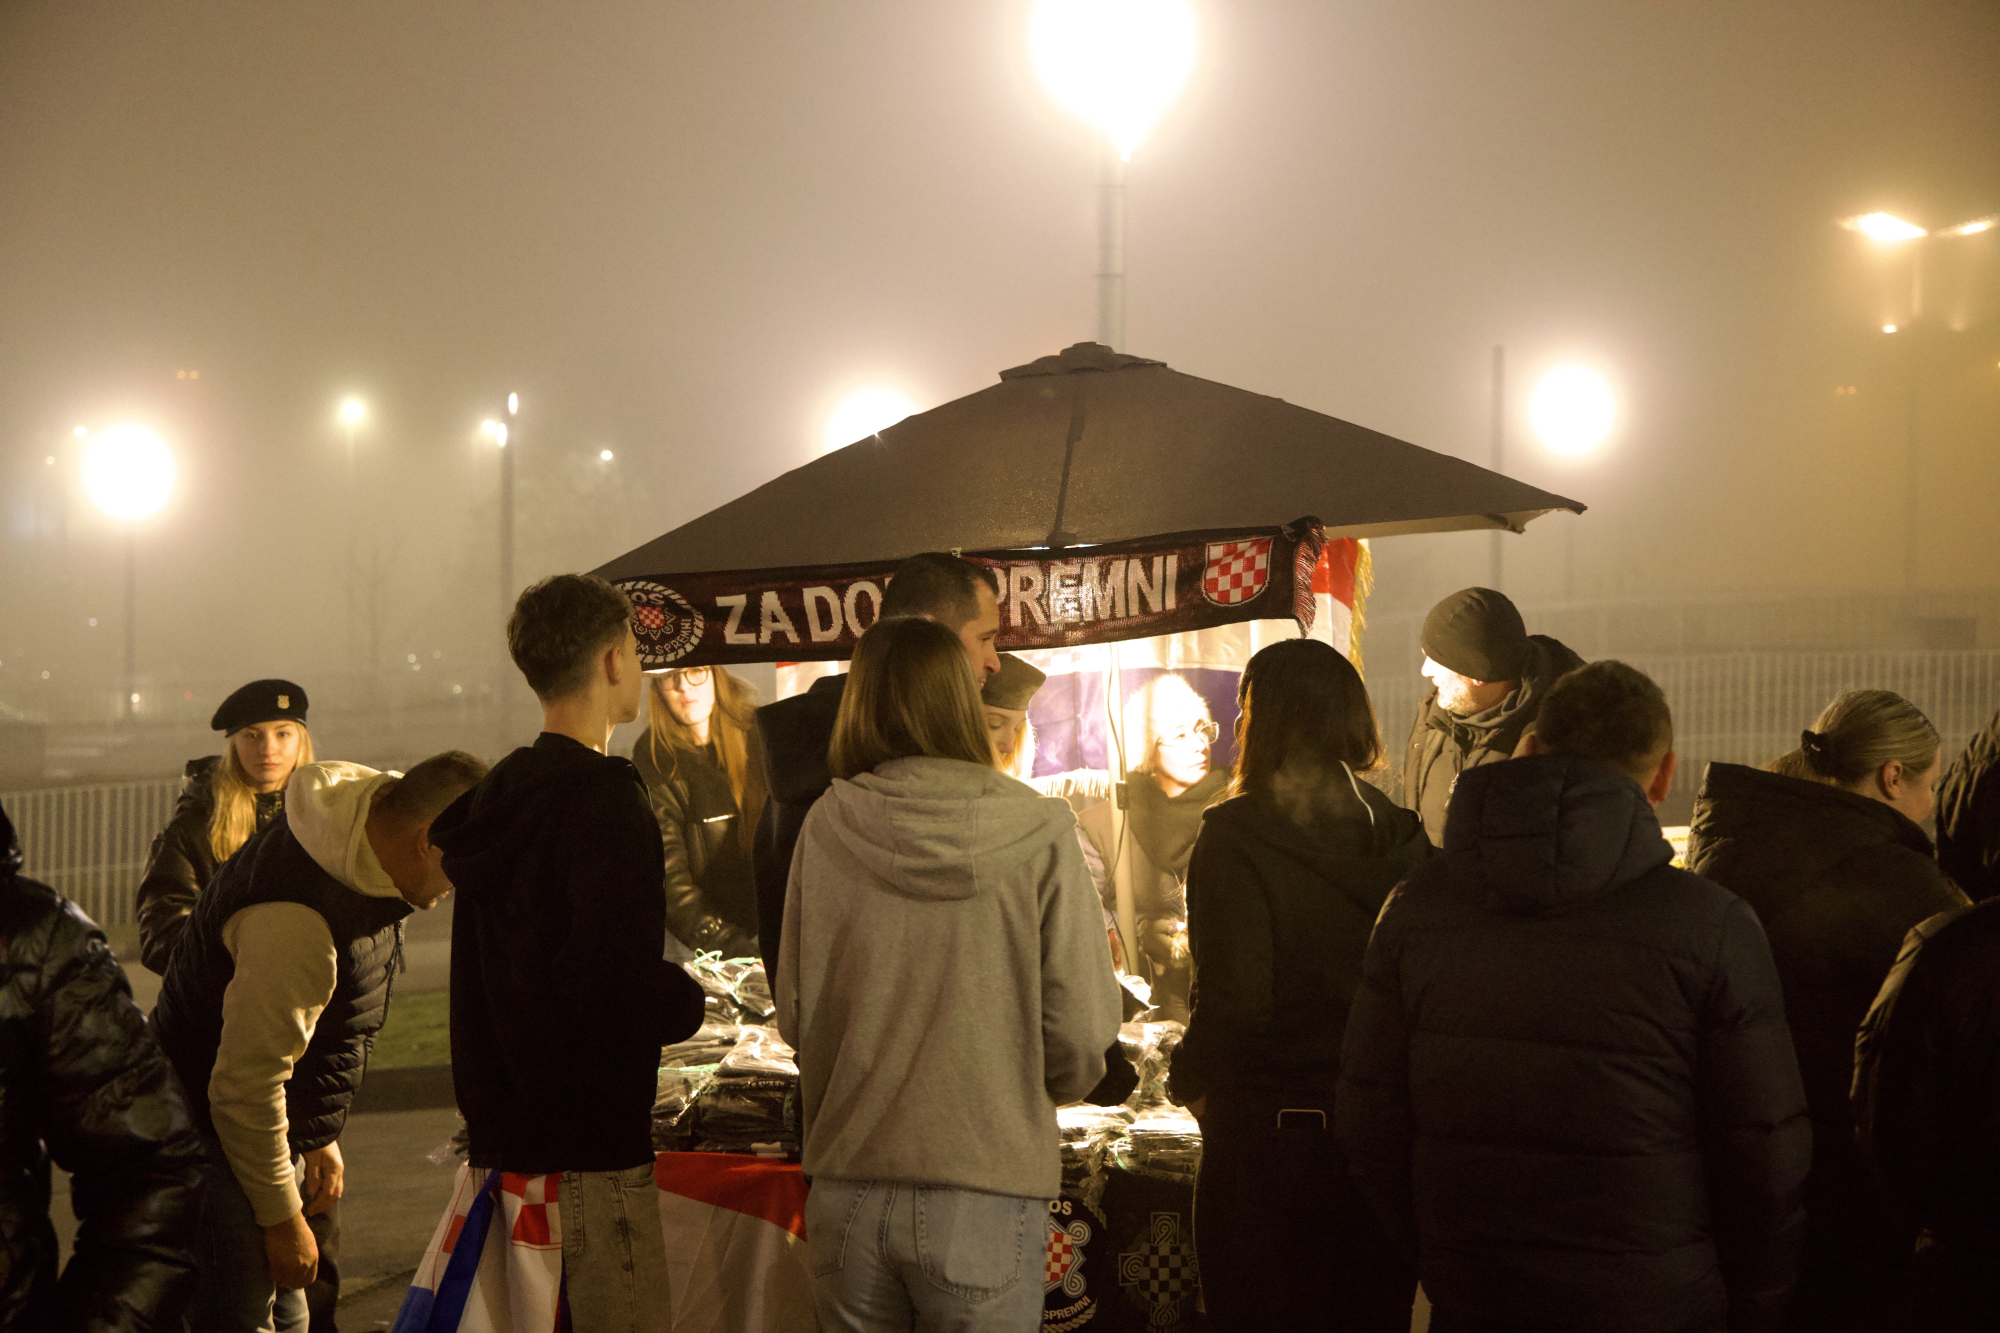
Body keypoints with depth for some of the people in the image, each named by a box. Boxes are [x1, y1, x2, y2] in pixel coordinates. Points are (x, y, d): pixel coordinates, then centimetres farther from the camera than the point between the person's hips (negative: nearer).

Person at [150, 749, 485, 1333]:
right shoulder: (295, 919, -33)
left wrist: (322, 1136, 15)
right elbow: (245, 1086, -28)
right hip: (216, 1136, -10)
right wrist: (282, 1217, -18)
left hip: (275, 1127, 10)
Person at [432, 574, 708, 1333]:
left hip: (501, 1135, 9)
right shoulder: (601, 800, -17)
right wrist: (688, 1001, -8)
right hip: (588, 1149, -9)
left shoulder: (495, 799, 11)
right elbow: (617, 981, -27)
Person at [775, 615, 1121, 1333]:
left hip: (848, 1188, 2)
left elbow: (795, 1015, 4)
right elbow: (1080, 1032, -8)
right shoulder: (1038, 836, -10)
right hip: (985, 1192, -2)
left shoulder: (825, 828, -3)